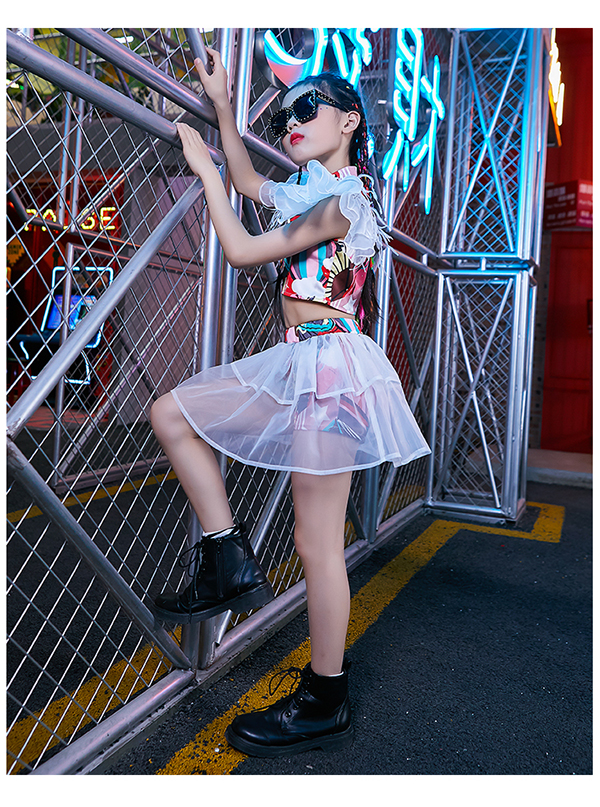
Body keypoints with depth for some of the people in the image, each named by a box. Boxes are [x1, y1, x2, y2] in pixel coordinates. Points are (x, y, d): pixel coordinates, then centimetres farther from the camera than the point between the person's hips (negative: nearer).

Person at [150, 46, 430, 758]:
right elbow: (248, 181, 36)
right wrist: (222, 107, 29)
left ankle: (325, 705, 16)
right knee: (171, 414, 6)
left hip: (329, 364, -10)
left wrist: (205, 170, 0)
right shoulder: (309, 192, 19)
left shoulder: (342, 199, -10)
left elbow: (241, 251, -11)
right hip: (296, 362, 10)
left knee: (316, 544, -3)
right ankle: (229, 561, 7)